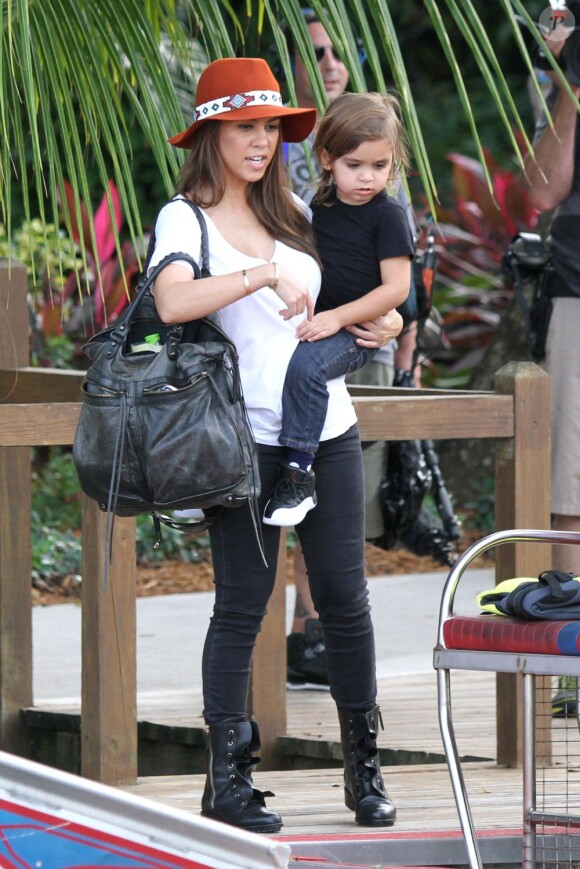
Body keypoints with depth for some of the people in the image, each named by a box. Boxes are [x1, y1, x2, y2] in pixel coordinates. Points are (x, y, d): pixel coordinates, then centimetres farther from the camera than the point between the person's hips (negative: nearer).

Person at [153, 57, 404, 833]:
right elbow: (173, 302, -23)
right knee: (242, 603, -4)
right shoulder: (184, 218, -3)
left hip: (329, 430, 5)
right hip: (247, 438, -5)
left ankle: (364, 768, 11)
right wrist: (265, 273, -27)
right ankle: (227, 778, 1)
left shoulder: (290, 214, 15)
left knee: (344, 598, 3)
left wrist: (382, 324, 9)